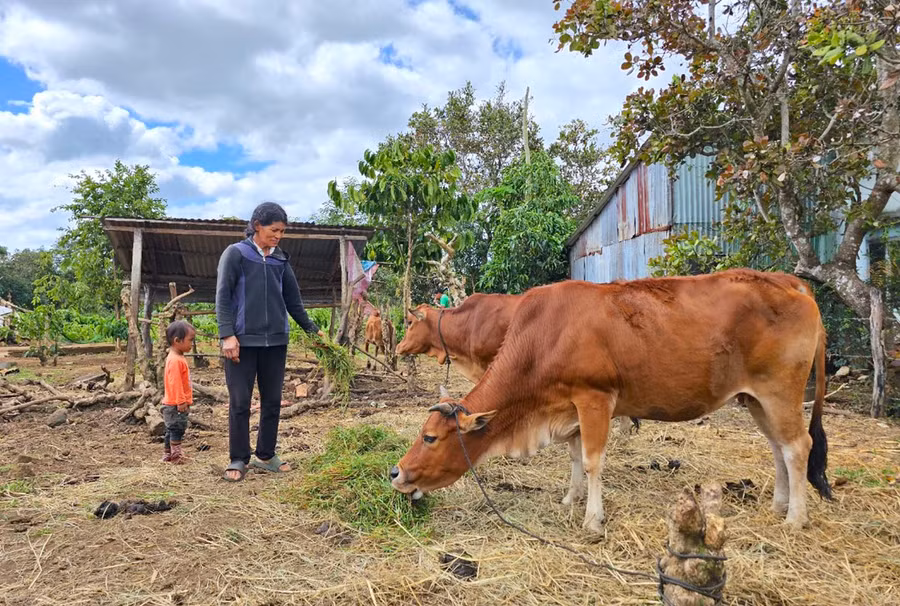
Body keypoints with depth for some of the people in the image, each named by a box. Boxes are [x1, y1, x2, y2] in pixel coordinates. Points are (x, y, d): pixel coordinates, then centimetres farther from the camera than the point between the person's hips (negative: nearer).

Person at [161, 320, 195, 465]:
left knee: (171, 429, 16)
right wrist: (181, 401, -23)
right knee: (177, 428, -4)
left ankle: (168, 455, 25)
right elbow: (175, 383, -24)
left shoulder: (178, 358, 12)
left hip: (175, 404, 11)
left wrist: (185, 401, 23)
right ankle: (176, 455, 2)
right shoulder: (175, 360, -21)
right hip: (175, 405, -11)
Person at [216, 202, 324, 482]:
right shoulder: (235, 254, -2)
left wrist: (310, 328, 12)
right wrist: (227, 334, -15)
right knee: (240, 402, 2)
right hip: (242, 341, -4)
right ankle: (238, 460, 13)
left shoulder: (281, 259, 11)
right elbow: (223, 296, -7)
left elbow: (293, 299, 17)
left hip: (276, 342, 5)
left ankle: (265, 455, 21)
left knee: (273, 401, 9)